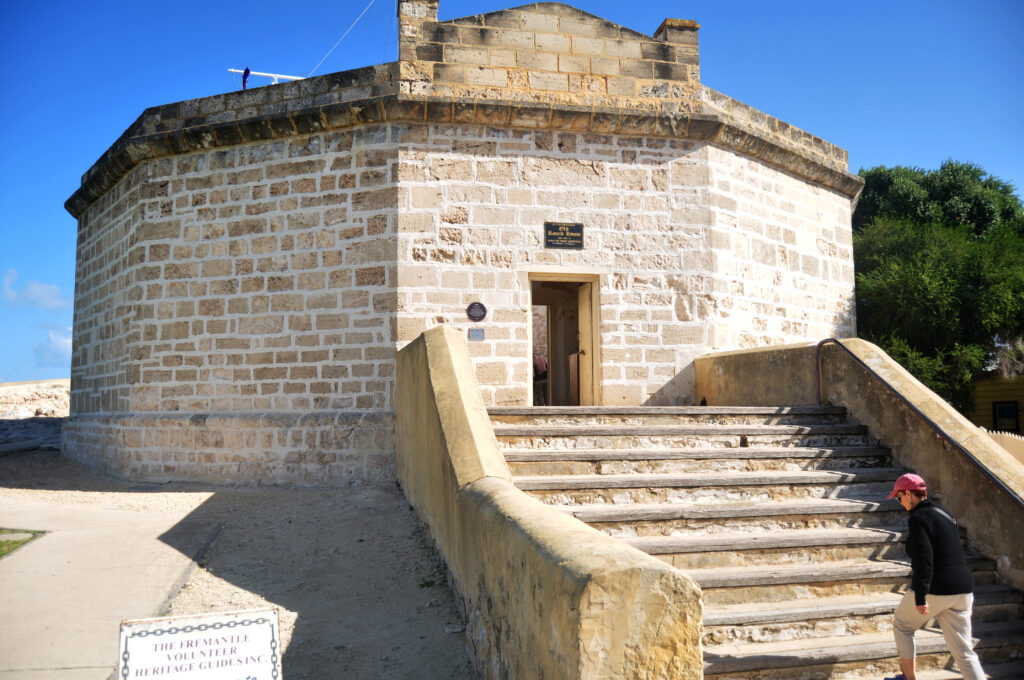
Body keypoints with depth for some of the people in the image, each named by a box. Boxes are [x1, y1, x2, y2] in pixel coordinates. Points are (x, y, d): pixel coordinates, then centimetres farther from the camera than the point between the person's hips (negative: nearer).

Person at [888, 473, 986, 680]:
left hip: (934, 591, -8)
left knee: (902, 626, 17)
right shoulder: (944, 514, 14)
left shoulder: (918, 519, -14)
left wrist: (920, 598, -21)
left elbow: (923, 561, -22)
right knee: (963, 651, 8)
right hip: (962, 590, 8)